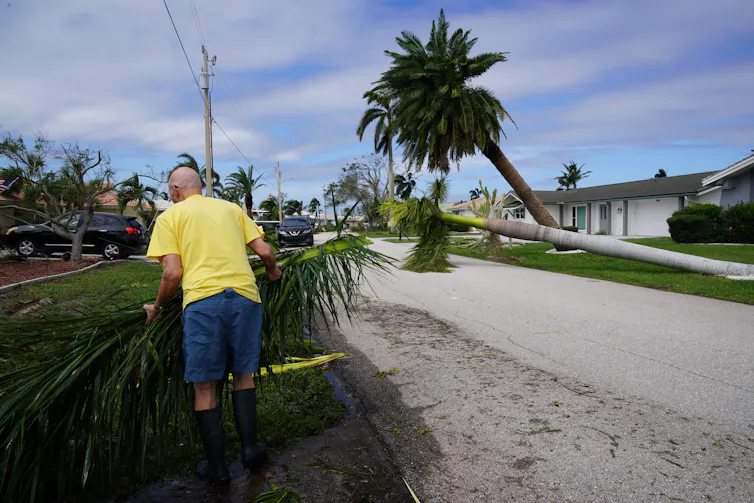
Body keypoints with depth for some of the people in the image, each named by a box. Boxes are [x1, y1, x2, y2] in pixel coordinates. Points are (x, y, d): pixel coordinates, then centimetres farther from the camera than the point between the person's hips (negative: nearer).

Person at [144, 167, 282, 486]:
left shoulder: (170, 216, 11)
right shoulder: (231, 208, 20)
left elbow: (173, 273, 0)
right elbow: (265, 251, 11)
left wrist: (157, 307, 16)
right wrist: (273, 271, 32)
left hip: (202, 300, -3)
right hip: (245, 295, 3)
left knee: (204, 387, 10)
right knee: (243, 375, 20)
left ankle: (217, 467, 19)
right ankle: (250, 448, 18)